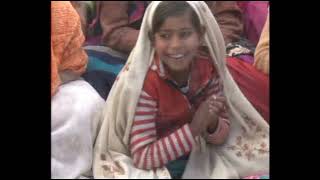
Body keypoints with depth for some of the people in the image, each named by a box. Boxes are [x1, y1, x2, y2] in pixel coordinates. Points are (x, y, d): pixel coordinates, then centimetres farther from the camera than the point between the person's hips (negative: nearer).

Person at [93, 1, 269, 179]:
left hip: (196, 158, 4)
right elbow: (143, 157, -24)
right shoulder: (144, 83, -23)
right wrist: (195, 127, -30)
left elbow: (223, 135, -1)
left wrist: (212, 123, -24)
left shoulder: (208, 69, -10)